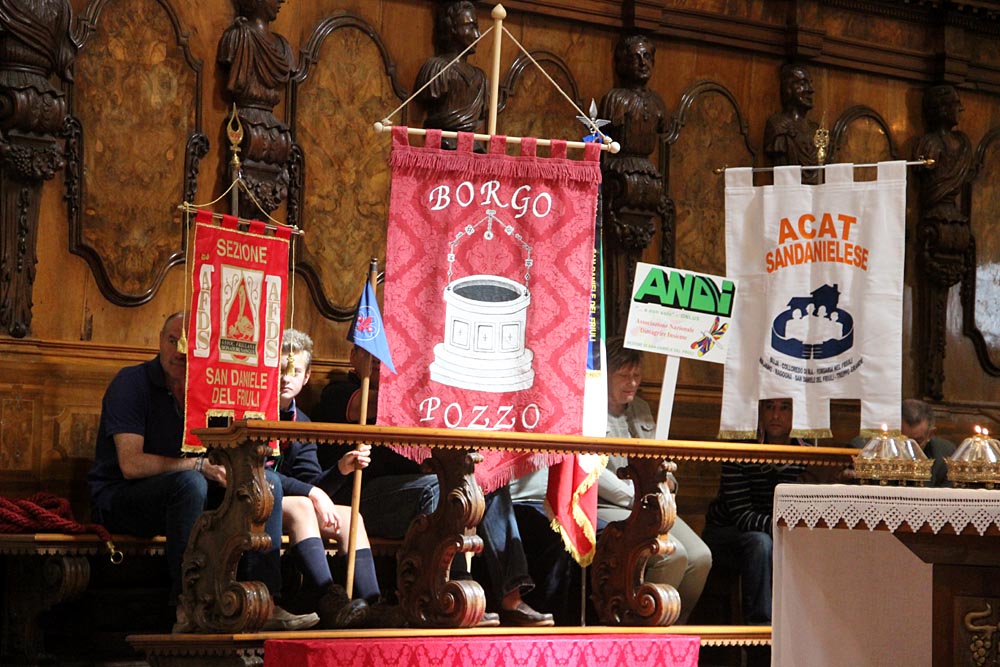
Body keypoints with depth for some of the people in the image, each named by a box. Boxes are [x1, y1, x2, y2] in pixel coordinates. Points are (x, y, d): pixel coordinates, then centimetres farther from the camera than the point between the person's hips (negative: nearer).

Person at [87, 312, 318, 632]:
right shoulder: (132, 382, -12)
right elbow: (131, 464, -22)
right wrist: (200, 465, -22)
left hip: (180, 497, 7)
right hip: (119, 500, -7)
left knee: (268, 480, -8)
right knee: (189, 482, -36)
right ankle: (189, 610, -39)